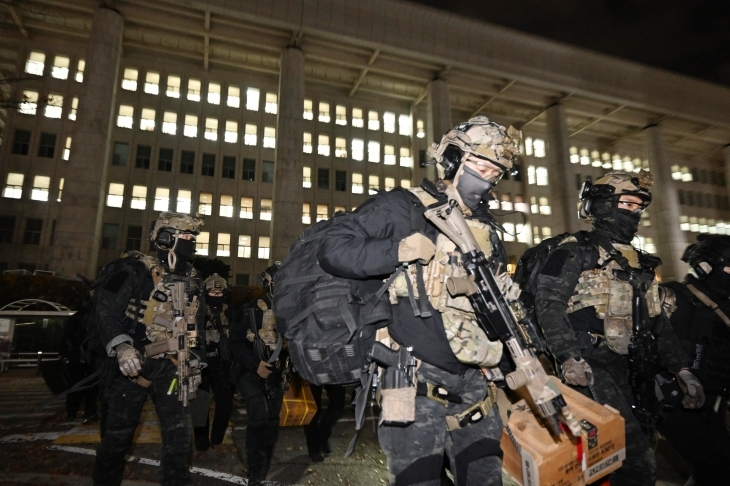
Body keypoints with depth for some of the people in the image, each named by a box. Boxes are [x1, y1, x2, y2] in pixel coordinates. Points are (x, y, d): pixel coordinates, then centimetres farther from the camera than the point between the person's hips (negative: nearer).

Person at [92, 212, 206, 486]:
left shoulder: (193, 282, 7)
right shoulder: (136, 271, -11)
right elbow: (106, 310, -14)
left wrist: (195, 365, 12)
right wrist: (121, 347, -27)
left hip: (169, 366, 5)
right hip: (132, 364, -4)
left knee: (180, 432, 4)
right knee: (119, 433, 8)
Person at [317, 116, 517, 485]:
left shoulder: (484, 227, 14)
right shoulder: (401, 207, -7)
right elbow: (332, 251, -13)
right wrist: (398, 251, -23)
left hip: (471, 381, 7)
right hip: (418, 379, -6)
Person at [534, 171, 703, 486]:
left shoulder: (640, 263, 19)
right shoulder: (575, 252, -5)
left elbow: (657, 321, 23)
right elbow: (548, 305, -15)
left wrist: (679, 368, 15)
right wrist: (569, 357, -25)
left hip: (627, 369, 8)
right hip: (588, 368, -7)